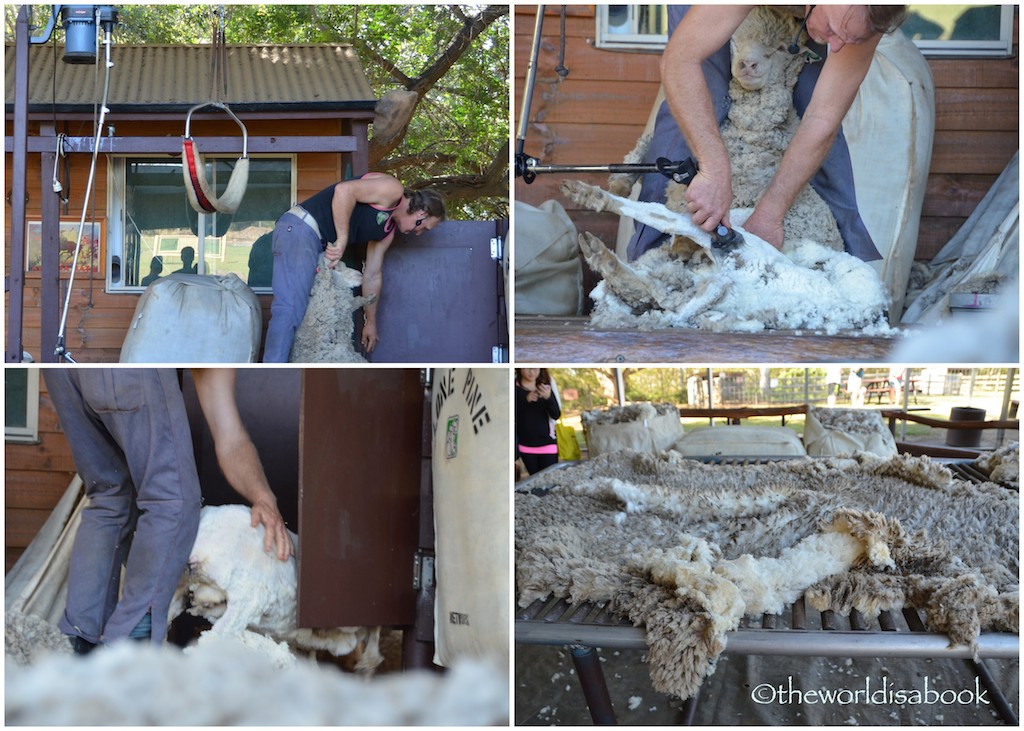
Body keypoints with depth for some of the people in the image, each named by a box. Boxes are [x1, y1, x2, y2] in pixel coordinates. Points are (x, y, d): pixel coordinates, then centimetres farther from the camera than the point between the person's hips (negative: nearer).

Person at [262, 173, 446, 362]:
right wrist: (342, 239, -18)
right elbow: (344, 190, -21)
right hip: (300, 228, -11)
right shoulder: (394, 190, -7)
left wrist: (370, 322, 27)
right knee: (290, 308, -20)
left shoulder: (388, 231, 20)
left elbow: (372, 277, 24)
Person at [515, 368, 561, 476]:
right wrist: (526, 400, -23)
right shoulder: (515, 389, -3)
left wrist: (548, 397, -22)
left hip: (547, 443, 1)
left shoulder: (545, 387, 4)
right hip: (526, 445, 0)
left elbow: (556, 415, -5)